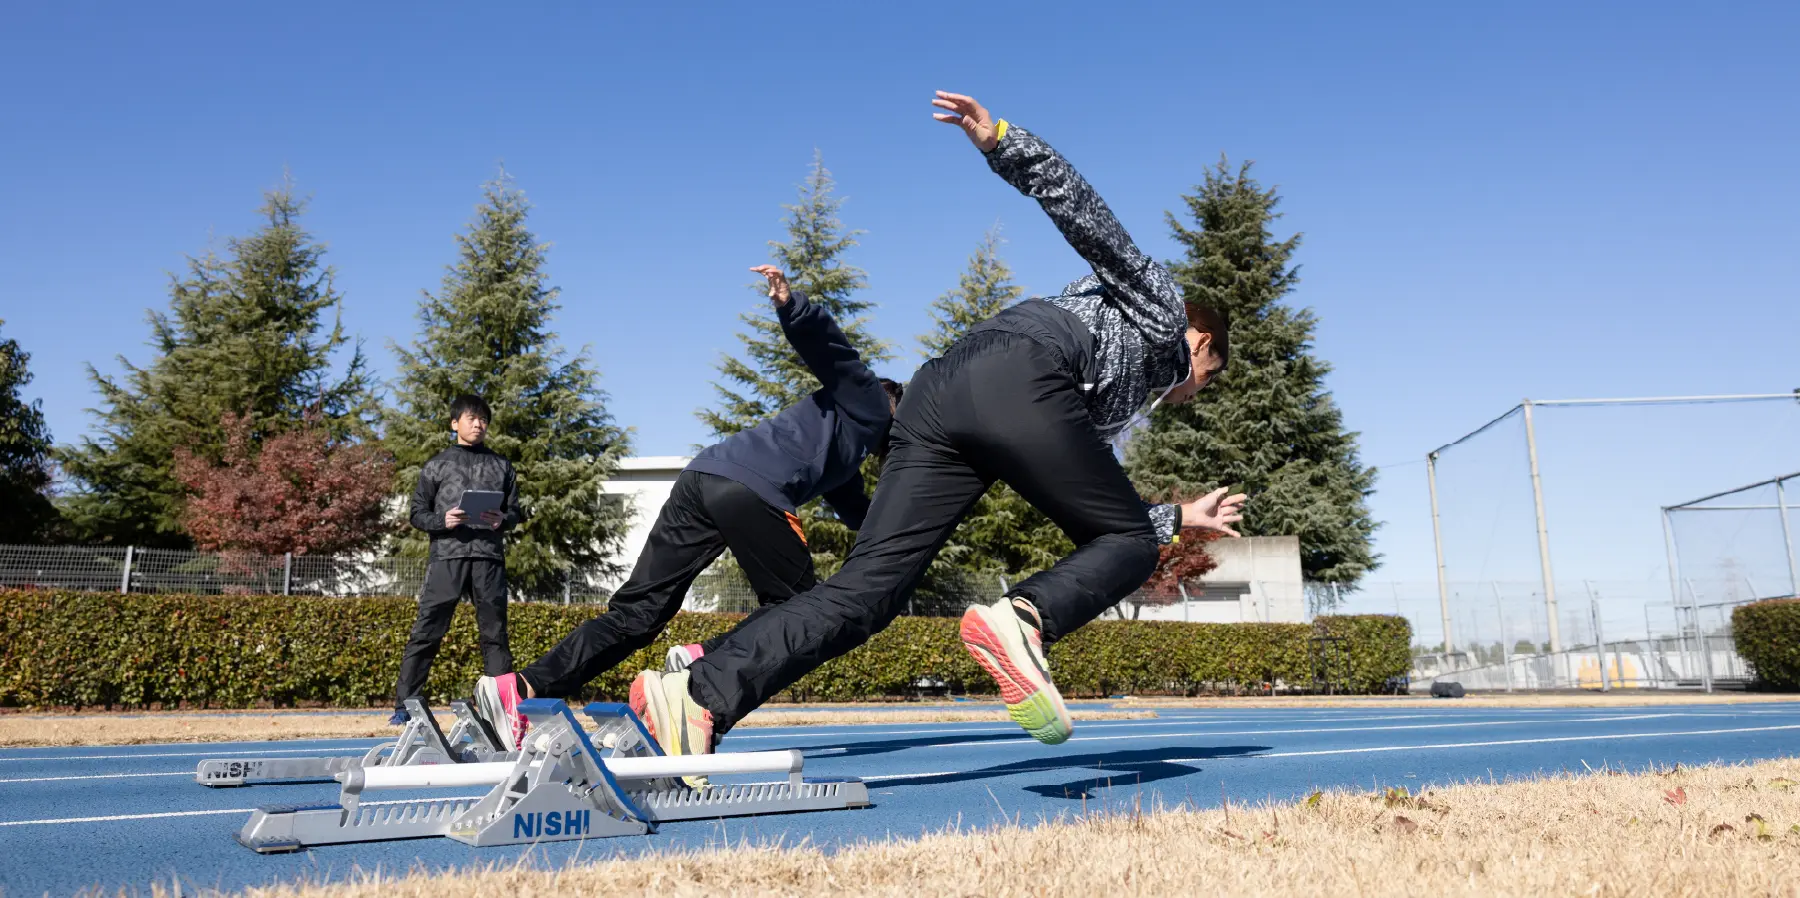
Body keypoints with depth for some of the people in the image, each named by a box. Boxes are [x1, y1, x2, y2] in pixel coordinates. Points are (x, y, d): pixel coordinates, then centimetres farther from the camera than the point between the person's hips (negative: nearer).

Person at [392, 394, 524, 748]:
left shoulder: (502, 467, 17)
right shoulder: (437, 465, 11)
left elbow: (516, 511, 15)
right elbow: (417, 513, 8)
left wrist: (503, 520, -7)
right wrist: (442, 520, -11)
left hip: (488, 558, 2)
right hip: (446, 557, -2)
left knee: (494, 633, 3)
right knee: (425, 632, -5)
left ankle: (501, 703, 7)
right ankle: (404, 705, -1)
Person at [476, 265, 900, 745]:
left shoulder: (845, 449, 39)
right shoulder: (869, 403, 16)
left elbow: (859, 513, 47)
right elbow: (825, 342, 0)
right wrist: (793, 304, -19)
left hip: (702, 477, 9)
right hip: (751, 490, -8)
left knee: (637, 610, 2)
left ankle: (524, 688, -10)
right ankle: (705, 662, -13)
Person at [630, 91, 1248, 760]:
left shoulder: (1114, 407, 44)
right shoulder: (1160, 305, 27)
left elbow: (1100, 514, 42)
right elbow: (1078, 207, 14)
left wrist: (1181, 518, 56)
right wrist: (1000, 140, -1)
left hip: (936, 389, 7)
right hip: (1021, 376, -7)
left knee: (866, 586, -4)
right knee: (1129, 545, 7)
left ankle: (702, 694, -20)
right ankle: (1022, 618, -22)